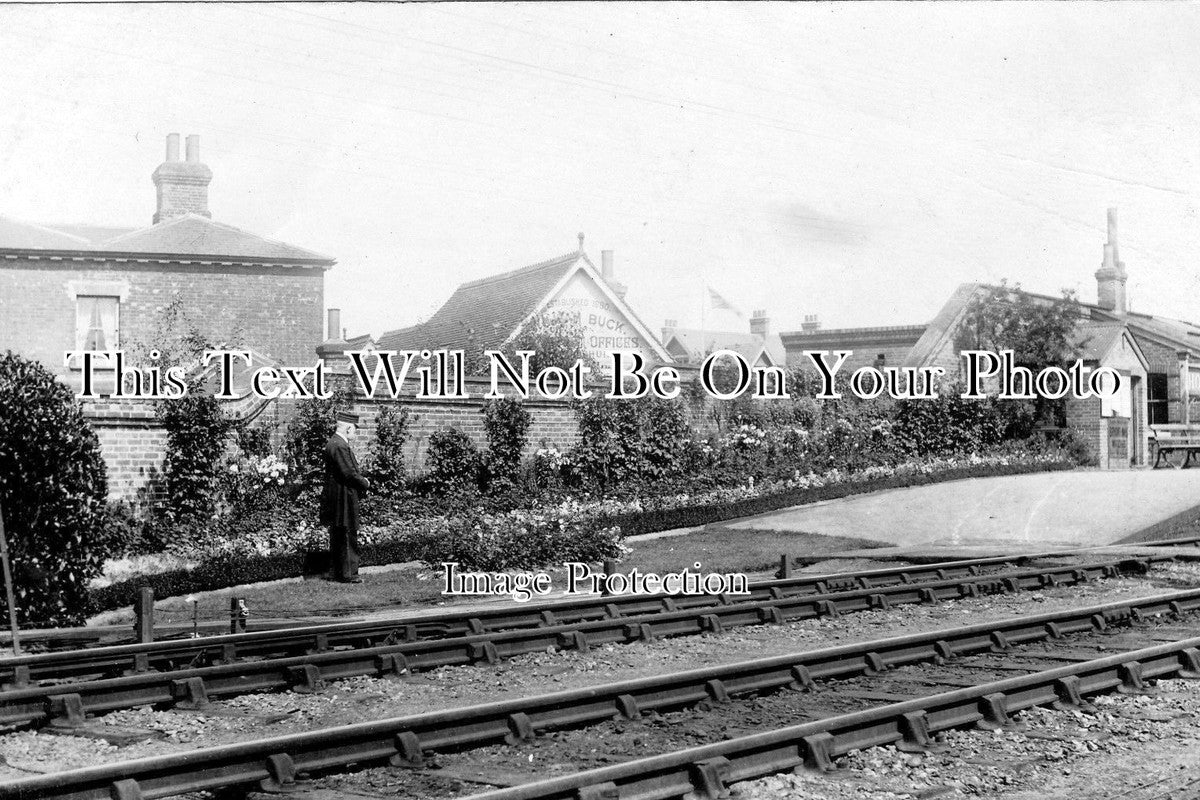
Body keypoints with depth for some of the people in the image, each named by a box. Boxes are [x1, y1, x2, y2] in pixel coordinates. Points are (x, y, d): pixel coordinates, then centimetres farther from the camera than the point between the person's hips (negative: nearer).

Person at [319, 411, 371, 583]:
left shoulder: (332, 443, 12)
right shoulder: (340, 446, -21)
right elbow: (349, 473, -23)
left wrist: (362, 481, 7)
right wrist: (365, 484, -8)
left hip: (335, 497, 11)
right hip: (344, 497, -11)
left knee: (337, 537, 16)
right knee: (347, 537, -3)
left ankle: (336, 572, 23)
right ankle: (348, 574, 1)